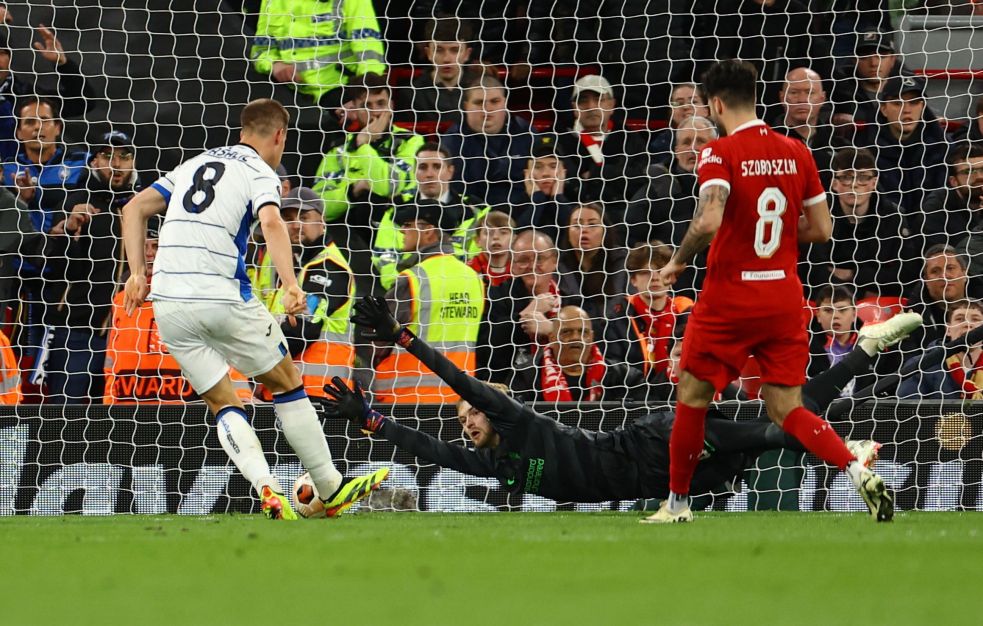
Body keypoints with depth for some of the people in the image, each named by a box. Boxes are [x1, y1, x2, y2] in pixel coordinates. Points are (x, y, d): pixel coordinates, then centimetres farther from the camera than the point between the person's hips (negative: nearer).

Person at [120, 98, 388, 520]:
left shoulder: (195, 164, 20)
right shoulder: (260, 173, 1)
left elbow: (134, 209, 16)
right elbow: (271, 223, -20)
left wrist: (137, 274, 12)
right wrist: (290, 285, -31)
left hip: (168, 306, 5)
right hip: (223, 298, -5)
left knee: (222, 404, 9)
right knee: (287, 384, 12)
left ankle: (266, 488, -13)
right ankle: (332, 490, 17)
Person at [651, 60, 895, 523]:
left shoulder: (720, 154, -12)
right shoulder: (796, 153, 5)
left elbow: (709, 222, -25)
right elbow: (822, 228, 8)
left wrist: (678, 261, -8)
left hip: (729, 298, -5)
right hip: (784, 298, 5)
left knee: (692, 397, 13)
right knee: (786, 410, 7)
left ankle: (677, 503, 20)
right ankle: (860, 474, -15)